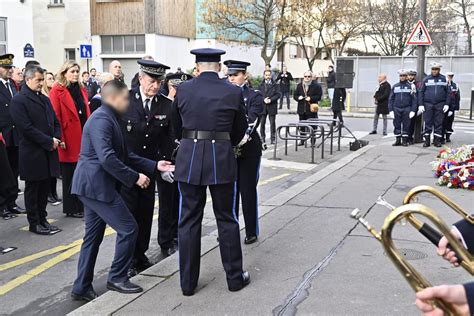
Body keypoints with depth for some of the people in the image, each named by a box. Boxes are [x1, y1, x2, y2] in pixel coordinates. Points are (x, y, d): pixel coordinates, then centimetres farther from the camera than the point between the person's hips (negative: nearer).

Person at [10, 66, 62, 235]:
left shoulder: (44, 99, 15)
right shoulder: (18, 100, -9)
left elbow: (55, 122, 17)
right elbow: (26, 127, -16)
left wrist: (56, 139, -2)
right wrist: (49, 141, -15)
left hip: (48, 151, 6)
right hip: (32, 153, -6)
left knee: (44, 188, 11)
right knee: (32, 189, 5)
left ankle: (42, 219, 22)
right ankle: (34, 223, 15)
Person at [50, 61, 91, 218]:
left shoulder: (82, 90, 14)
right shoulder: (57, 91, -7)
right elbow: (55, 117, -11)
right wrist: (60, 139, -16)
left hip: (83, 138, 6)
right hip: (69, 141, -6)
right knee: (69, 175, 5)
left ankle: (81, 205, 20)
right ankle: (71, 209, 14)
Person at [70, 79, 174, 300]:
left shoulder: (109, 118, 17)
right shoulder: (101, 119, -15)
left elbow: (124, 155, 16)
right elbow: (107, 158, -26)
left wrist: (154, 166, 9)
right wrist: (135, 177, -20)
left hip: (93, 185, 10)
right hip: (96, 185, -10)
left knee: (93, 236, 14)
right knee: (128, 229, -4)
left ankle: (81, 288, 21)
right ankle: (117, 278, 9)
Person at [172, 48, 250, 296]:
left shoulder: (183, 89, 1)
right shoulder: (233, 92, -1)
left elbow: (176, 126, 13)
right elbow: (240, 129, 10)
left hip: (189, 157, 1)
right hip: (222, 159, 0)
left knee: (189, 220, 9)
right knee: (226, 219, 12)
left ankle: (188, 282, 17)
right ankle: (235, 277, 22)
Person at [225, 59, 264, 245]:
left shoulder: (254, 97, -2)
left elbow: (252, 121, -17)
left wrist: (243, 138, -33)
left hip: (248, 149, -3)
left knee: (248, 190, 3)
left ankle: (252, 232, 15)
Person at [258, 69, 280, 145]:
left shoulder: (275, 85, 5)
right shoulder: (261, 85, 10)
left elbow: (278, 95, -2)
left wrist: (270, 100, -14)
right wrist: (263, 99, -12)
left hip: (272, 106, -1)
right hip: (262, 106, 2)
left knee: (272, 123, 0)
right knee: (262, 123, 3)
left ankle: (273, 138, 5)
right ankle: (262, 137, 13)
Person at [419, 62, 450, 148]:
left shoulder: (444, 79, 6)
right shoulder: (426, 79, 6)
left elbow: (448, 92, 5)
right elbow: (421, 92, 5)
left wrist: (447, 104, -3)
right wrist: (421, 104, -3)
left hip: (440, 105, 0)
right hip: (428, 104, 0)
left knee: (439, 123, 2)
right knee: (428, 122, 1)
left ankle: (437, 140, 9)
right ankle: (427, 140, 6)